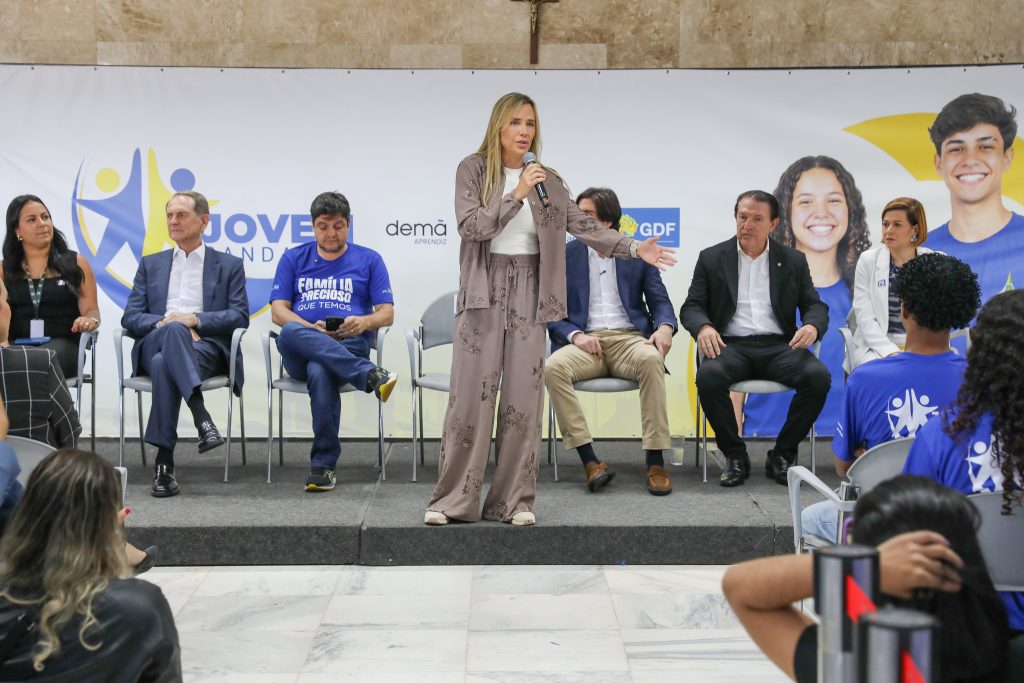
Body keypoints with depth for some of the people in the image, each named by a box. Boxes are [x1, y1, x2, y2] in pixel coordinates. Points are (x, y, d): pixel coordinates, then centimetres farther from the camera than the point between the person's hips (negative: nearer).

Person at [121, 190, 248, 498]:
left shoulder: (229, 265, 17)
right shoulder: (150, 264, 24)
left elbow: (240, 317, 4)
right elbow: (130, 317, 13)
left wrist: (194, 319, -11)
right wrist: (165, 324, -9)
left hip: (207, 346, -1)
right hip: (155, 344, 2)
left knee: (164, 365, -37)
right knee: (172, 330, -37)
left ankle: (164, 461, -38)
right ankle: (201, 417, -48)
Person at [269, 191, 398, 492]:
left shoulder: (369, 260, 15)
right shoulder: (293, 258, 18)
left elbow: (387, 313, 9)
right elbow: (278, 310, 9)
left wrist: (363, 322, -15)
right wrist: (312, 329, -11)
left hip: (350, 347, -1)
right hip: (299, 353, 2)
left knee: (320, 371, -38)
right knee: (291, 332, -36)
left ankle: (323, 465, -30)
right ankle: (370, 375, -46)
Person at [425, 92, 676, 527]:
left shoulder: (546, 180, 9)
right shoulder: (473, 169, 0)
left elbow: (583, 225, 2)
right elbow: (471, 226, -12)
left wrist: (633, 248, -9)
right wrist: (517, 195, -20)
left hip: (528, 292, 3)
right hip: (484, 289, -3)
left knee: (523, 396, 2)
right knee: (471, 395, -3)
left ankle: (515, 499, 9)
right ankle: (451, 499, 5)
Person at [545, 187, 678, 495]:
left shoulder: (638, 255, 11)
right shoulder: (564, 256, 11)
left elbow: (661, 303, 10)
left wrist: (665, 327, -14)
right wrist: (575, 335, -13)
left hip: (629, 339, 0)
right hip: (585, 342, 1)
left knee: (651, 359, -36)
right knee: (553, 367, -33)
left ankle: (656, 462, -30)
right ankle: (590, 461, -29)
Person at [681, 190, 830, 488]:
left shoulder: (793, 261, 14)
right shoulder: (712, 258, 10)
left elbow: (815, 306, 11)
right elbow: (691, 307, 7)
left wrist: (812, 326, -14)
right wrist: (703, 327, -18)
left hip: (779, 345, 1)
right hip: (731, 345, -1)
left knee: (818, 376, -28)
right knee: (708, 376, -34)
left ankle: (782, 455, -8)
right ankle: (735, 456, -13)